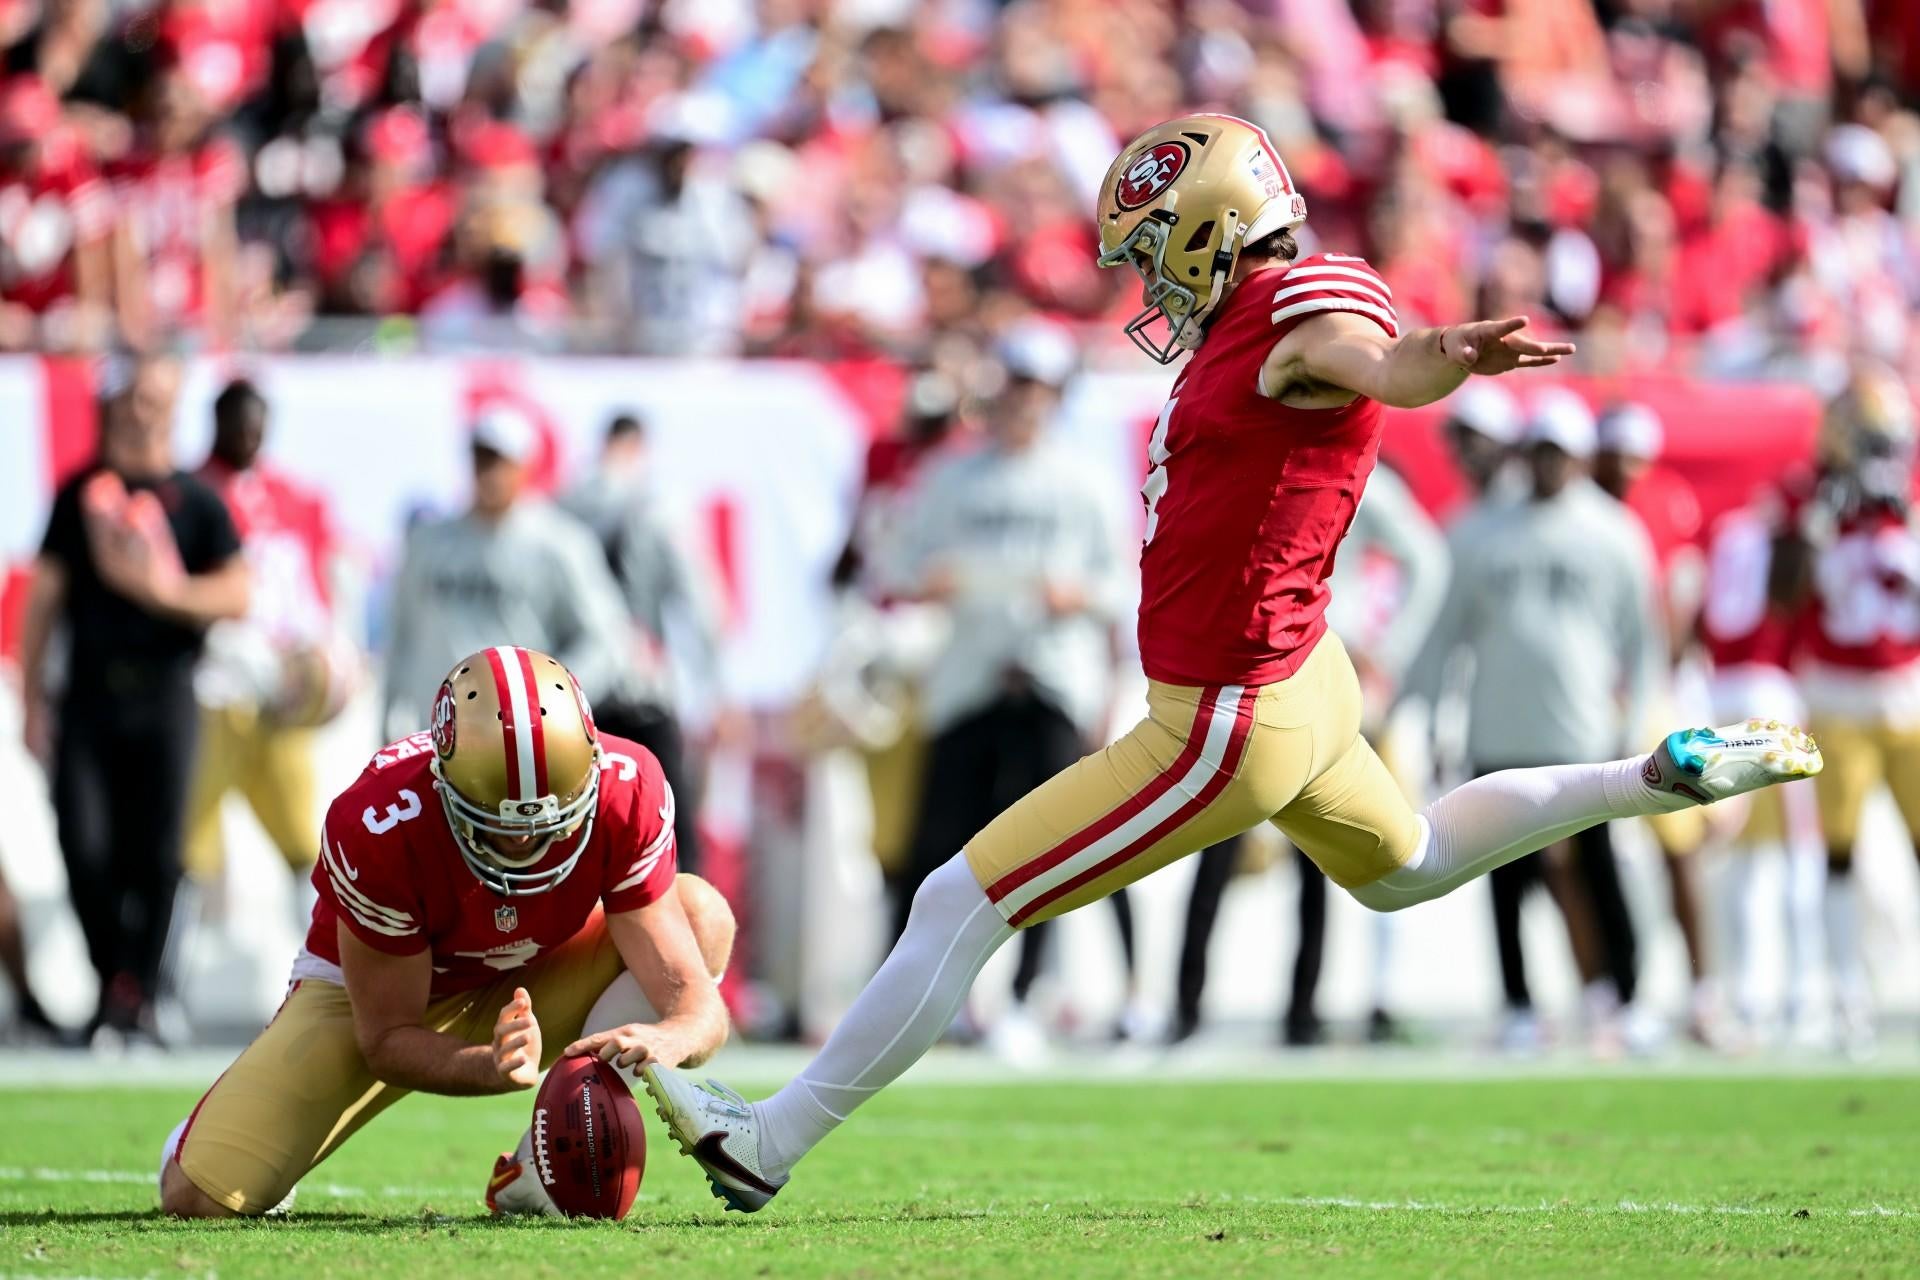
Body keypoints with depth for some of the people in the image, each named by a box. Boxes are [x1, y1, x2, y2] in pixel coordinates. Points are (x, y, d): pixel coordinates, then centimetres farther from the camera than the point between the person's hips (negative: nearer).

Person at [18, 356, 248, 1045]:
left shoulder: (195, 501, 5)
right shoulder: (81, 493, 10)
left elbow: (237, 595, -1)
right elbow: (44, 596, 11)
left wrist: (161, 588, -15)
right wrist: (33, 697, 6)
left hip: (163, 695, -1)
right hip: (89, 693, 1)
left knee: (156, 854, -3)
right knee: (84, 845, -7)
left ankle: (139, 994, 7)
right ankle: (110, 982, 10)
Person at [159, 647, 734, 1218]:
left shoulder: (626, 793, -29)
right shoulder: (380, 831, -35)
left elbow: (694, 1001, -28)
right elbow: (388, 1038, -24)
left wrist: (665, 1038, -54)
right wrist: (492, 1068, -45)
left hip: (529, 987, 3)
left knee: (702, 914, -25)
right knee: (199, 1197, -21)